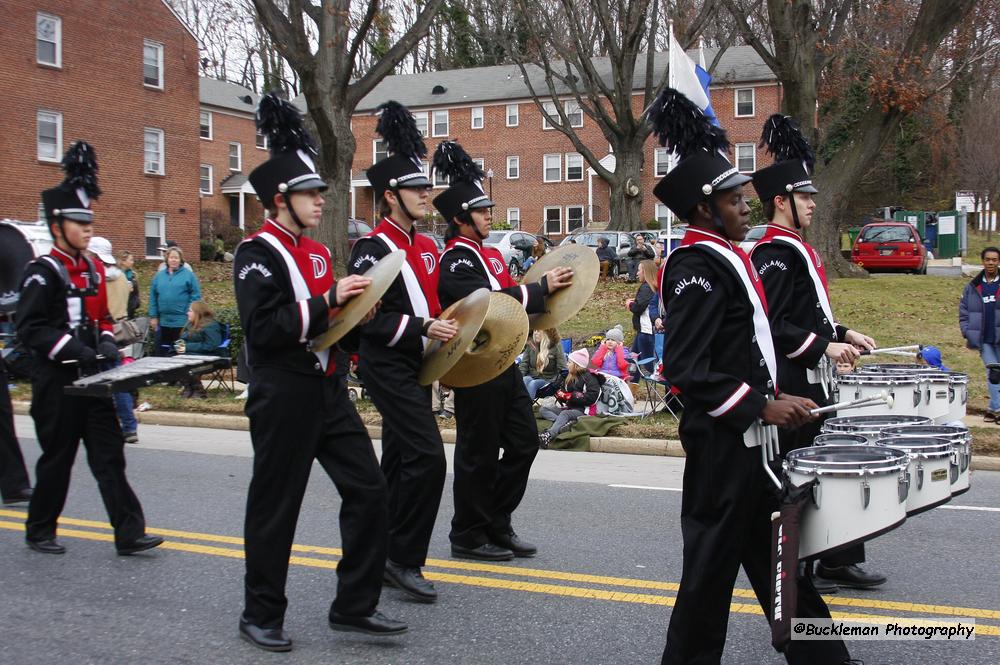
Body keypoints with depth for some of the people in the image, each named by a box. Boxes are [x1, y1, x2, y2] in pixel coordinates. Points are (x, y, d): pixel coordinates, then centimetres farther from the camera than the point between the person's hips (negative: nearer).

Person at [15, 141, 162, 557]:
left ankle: (129, 534, 2)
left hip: (92, 379, 6)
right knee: (57, 459, 5)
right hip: (57, 382, -6)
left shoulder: (94, 269, 12)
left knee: (110, 455, 2)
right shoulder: (43, 272, -11)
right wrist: (73, 349, -25)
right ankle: (39, 532, 23)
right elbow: (29, 328, -16)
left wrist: (106, 342, 2)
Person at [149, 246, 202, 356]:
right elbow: (153, 297, 11)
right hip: (163, 321, 4)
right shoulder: (159, 275, 10)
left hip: (182, 322, -4)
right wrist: (153, 316, 6)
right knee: (161, 351, 10)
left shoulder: (188, 274, -3)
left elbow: (195, 296, -6)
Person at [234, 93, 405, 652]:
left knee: (369, 489, 5)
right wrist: (328, 301, -25)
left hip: (328, 390, 8)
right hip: (284, 396, -8)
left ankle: (355, 606, 16)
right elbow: (263, 328, -22)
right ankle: (262, 615, 20)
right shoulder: (258, 254, -11)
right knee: (275, 505, 3)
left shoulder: (317, 251, 15)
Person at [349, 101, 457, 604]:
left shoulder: (425, 247, 13)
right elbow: (364, 318, -20)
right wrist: (423, 327, -24)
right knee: (427, 456, -15)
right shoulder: (372, 249, -14)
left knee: (398, 460, 14)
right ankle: (403, 560, -5)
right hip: (388, 368, -9)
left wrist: (451, 324, 6)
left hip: (416, 367, 9)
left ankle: (381, 555, 25)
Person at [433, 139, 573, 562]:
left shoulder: (489, 254, 16)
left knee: (524, 443, 11)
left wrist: (545, 293, 3)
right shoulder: (456, 261, -15)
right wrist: (542, 287, -23)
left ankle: (497, 524, 23)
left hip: (503, 363, 10)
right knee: (479, 453, 0)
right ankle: (468, 536, 14)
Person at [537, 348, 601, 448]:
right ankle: (565, 423, -34)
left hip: (581, 410, -8)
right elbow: (561, 391, 21)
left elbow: (592, 397, -17)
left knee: (564, 414, -37)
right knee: (543, 409, -7)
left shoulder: (589, 378, -5)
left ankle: (548, 436, -62)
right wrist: (560, 394, -4)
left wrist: (572, 396, -16)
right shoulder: (569, 377, 18)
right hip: (568, 408, 9)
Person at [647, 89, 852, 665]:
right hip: (724, 441, -10)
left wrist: (776, 398, 11)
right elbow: (686, 370, -25)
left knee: (774, 555, 18)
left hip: (750, 432, 10)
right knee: (713, 562, 2)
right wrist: (762, 407, -21)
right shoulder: (699, 269, -19)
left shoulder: (726, 259, 12)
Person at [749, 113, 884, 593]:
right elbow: (770, 324, -24)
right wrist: (825, 346, -24)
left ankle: (837, 562, 25)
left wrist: (842, 333, 14)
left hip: (807, 380, 10)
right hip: (791, 384, -10)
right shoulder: (776, 253, -17)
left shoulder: (794, 248, 15)